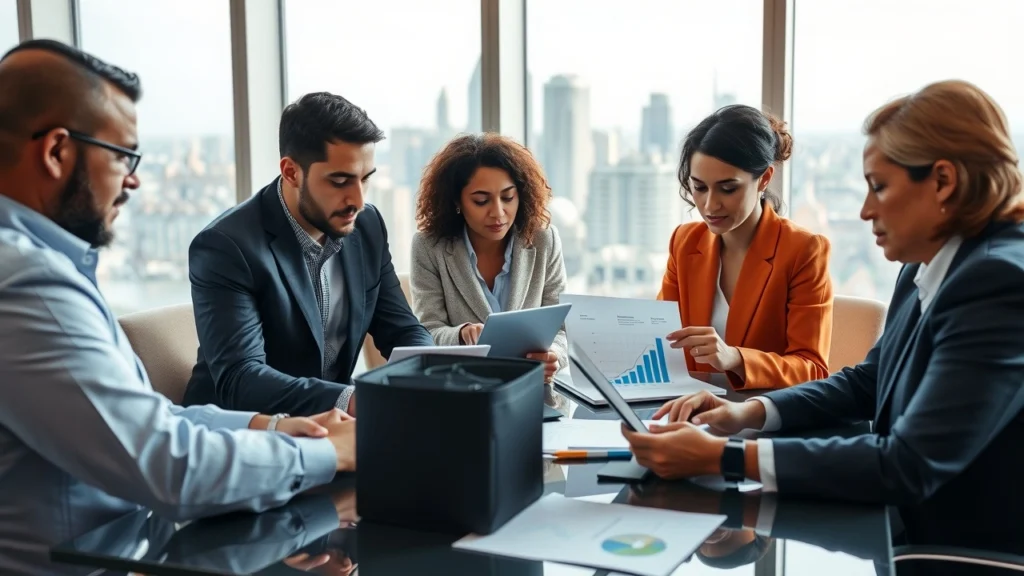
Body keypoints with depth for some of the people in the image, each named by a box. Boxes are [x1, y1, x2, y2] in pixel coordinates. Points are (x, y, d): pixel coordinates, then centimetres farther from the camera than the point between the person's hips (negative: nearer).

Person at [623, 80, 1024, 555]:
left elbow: (910, 465, -27)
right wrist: (750, 412, -3)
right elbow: (865, 383, 14)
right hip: (911, 529, 7)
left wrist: (723, 457, -27)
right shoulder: (924, 270, 4)